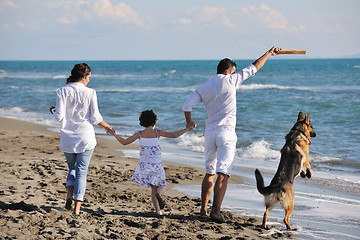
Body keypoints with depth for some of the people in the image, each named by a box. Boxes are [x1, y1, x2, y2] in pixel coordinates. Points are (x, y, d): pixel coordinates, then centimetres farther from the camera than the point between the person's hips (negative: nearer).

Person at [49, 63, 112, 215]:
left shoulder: (62, 92, -5)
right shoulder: (90, 93, -7)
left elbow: (59, 117, -9)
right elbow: (96, 118, -4)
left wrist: (53, 110, 13)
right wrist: (107, 126, 14)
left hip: (68, 137, 2)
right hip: (85, 137, -2)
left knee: (72, 168, 20)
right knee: (82, 171, 5)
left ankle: (69, 195, -3)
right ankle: (77, 207, -2)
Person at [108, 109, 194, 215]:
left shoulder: (139, 134, -1)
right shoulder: (157, 132, -4)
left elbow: (124, 142, 4)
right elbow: (173, 135, -7)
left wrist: (114, 134, 16)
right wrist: (186, 129, 1)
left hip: (145, 165, 2)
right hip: (156, 165, -1)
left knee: (153, 188, 10)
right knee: (161, 185, 15)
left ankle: (158, 211, -2)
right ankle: (158, 194, -22)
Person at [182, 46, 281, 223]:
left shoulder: (203, 88, 7)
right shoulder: (230, 81, -3)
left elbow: (187, 105, 1)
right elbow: (253, 68, 5)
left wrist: (189, 122, 20)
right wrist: (269, 53, 18)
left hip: (210, 133, 5)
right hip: (226, 132, -5)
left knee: (209, 173, 16)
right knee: (222, 174, -10)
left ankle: (203, 209, 15)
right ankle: (216, 211, -18)